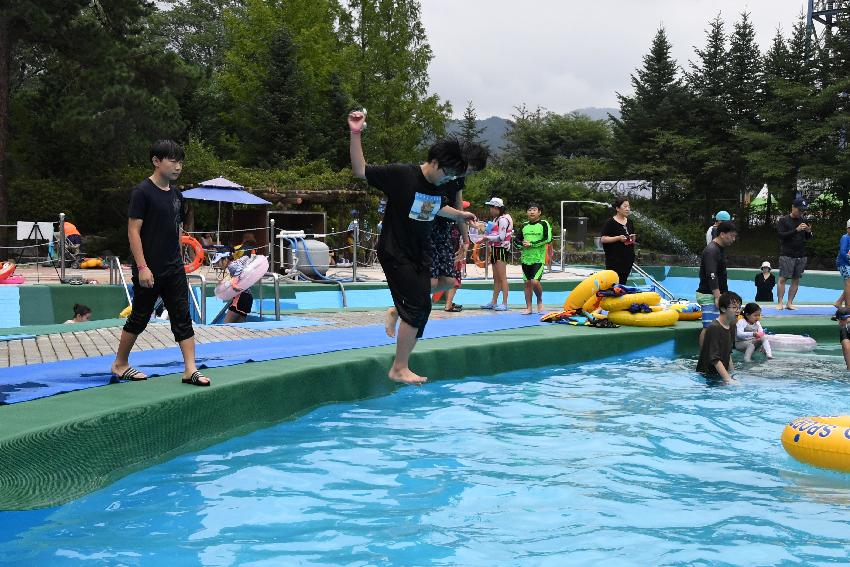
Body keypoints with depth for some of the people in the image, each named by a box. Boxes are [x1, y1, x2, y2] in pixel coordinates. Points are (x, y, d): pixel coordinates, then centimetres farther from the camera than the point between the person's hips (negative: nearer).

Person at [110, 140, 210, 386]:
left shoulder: (176, 195, 11)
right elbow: (133, 230, -15)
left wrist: (178, 261, 16)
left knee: (183, 318, 0)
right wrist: (142, 267, -20)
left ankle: (190, 370, 0)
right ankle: (120, 364, 23)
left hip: (174, 269, 6)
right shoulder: (142, 192, -11)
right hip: (149, 270, -6)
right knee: (139, 318, 6)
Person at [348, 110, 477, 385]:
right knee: (415, 308, -12)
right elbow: (360, 170, -19)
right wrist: (355, 134, -27)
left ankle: (395, 313, 44)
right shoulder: (400, 174, -19)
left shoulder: (438, 186, 3)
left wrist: (461, 215, 32)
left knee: (422, 307, 8)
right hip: (395, 252, -8)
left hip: (420, 253, 8)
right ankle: (400, 369, -3)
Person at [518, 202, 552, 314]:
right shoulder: (524, 226, 11)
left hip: (539, 258, -5)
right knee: (527, 282, 6)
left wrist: (532, 244, -14)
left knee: (535, 281, -16)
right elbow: (518, 240, 15)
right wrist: (523, 243, -8)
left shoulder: (544, 224, -2)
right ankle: (528, 307, 12)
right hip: (526, 258, 5)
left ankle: (540, 301, 9)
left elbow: (548, 239, -12)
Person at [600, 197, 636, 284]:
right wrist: (618, 238, -20)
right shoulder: (611, 222, -8)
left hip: (627, 258, 7)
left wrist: (632, 238, 0)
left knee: (623, 281, 9)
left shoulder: (630, 222, 12)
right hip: (614, 260, -7)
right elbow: (603, 239, -12)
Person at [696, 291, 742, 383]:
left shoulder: (731, 326, 10)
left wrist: (732, 373, 15)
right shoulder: (714, 328, -18)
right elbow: (715, 359, -22)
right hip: (707, 375, -9)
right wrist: (728, 380, -27)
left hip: (721, 374, 9)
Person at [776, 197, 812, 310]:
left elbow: (807, 238, 18)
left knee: (796, 280, 4)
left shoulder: (803, 221, 12)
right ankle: (779, 302, -4)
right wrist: (796, 230, -21)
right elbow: (782, 235, -12)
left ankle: (790, 303, 8)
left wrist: (809, 232, -5)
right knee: (782, 279, -8)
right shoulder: (783, 220, -1)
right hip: (787, 255, -5)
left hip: (801, 256, 5)